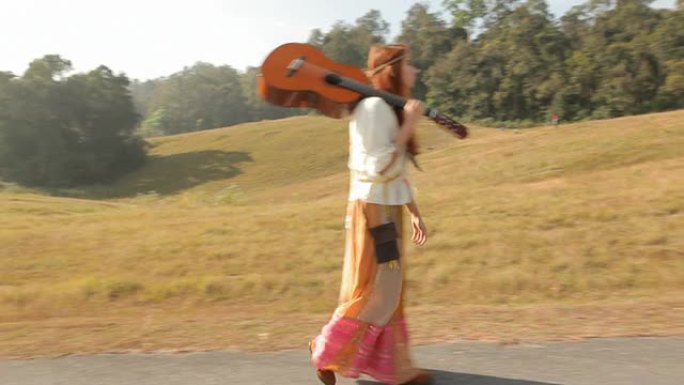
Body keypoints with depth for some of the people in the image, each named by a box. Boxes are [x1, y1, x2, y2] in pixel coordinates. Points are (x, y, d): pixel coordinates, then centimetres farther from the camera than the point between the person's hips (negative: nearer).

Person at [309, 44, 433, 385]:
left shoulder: (390, 108, 15)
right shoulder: (374, 106, -15)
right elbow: (382, 168, -22)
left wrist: (414, 212, 16)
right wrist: (408, 126, -17)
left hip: (388, 210, 9)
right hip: (374, 210, -9)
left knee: (389, 292, 14)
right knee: (374, 292, -1)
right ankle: (327, 351, 18)